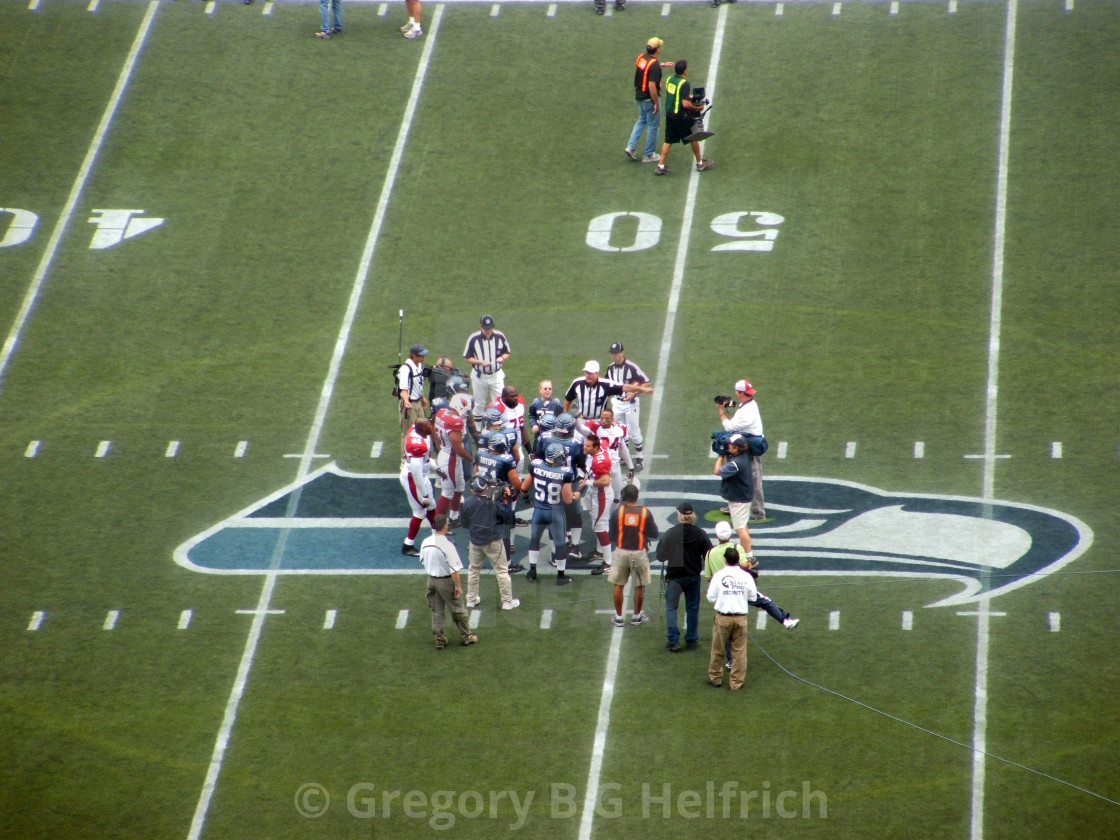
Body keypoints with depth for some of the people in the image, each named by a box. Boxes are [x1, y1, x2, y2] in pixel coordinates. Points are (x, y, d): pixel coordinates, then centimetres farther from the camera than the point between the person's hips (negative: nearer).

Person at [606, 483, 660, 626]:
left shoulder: (617, 512, -5)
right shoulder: (645, 512, -7)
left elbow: (612, 535, 0)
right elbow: (654, 534, -2)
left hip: (621, 551, 0)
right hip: (639, 553, 0)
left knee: (618, 585, 11)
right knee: (639, 586, 13)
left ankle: (618, 617, 15)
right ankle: (637, 616, 22)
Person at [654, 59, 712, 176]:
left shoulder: (670, 79, 2)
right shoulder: (684, 84, -22)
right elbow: (685, 104, -27)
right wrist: (697, 108, -11)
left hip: (669, 113, 7)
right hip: (681, 116, -7)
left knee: (668, 141, 12)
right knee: (694, 138, 12)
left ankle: (661, 166, 9)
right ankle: (700, 163, 25)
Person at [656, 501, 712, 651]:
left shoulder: (671, 533, -14)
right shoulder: (700, 534, -9)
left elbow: (661, 555, -8)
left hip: (675, 576, -2)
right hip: (694, 576, 2)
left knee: (671, 607, 10)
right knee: (693, 608, 13)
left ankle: (673, 640, 1)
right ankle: (691, 640, 17)